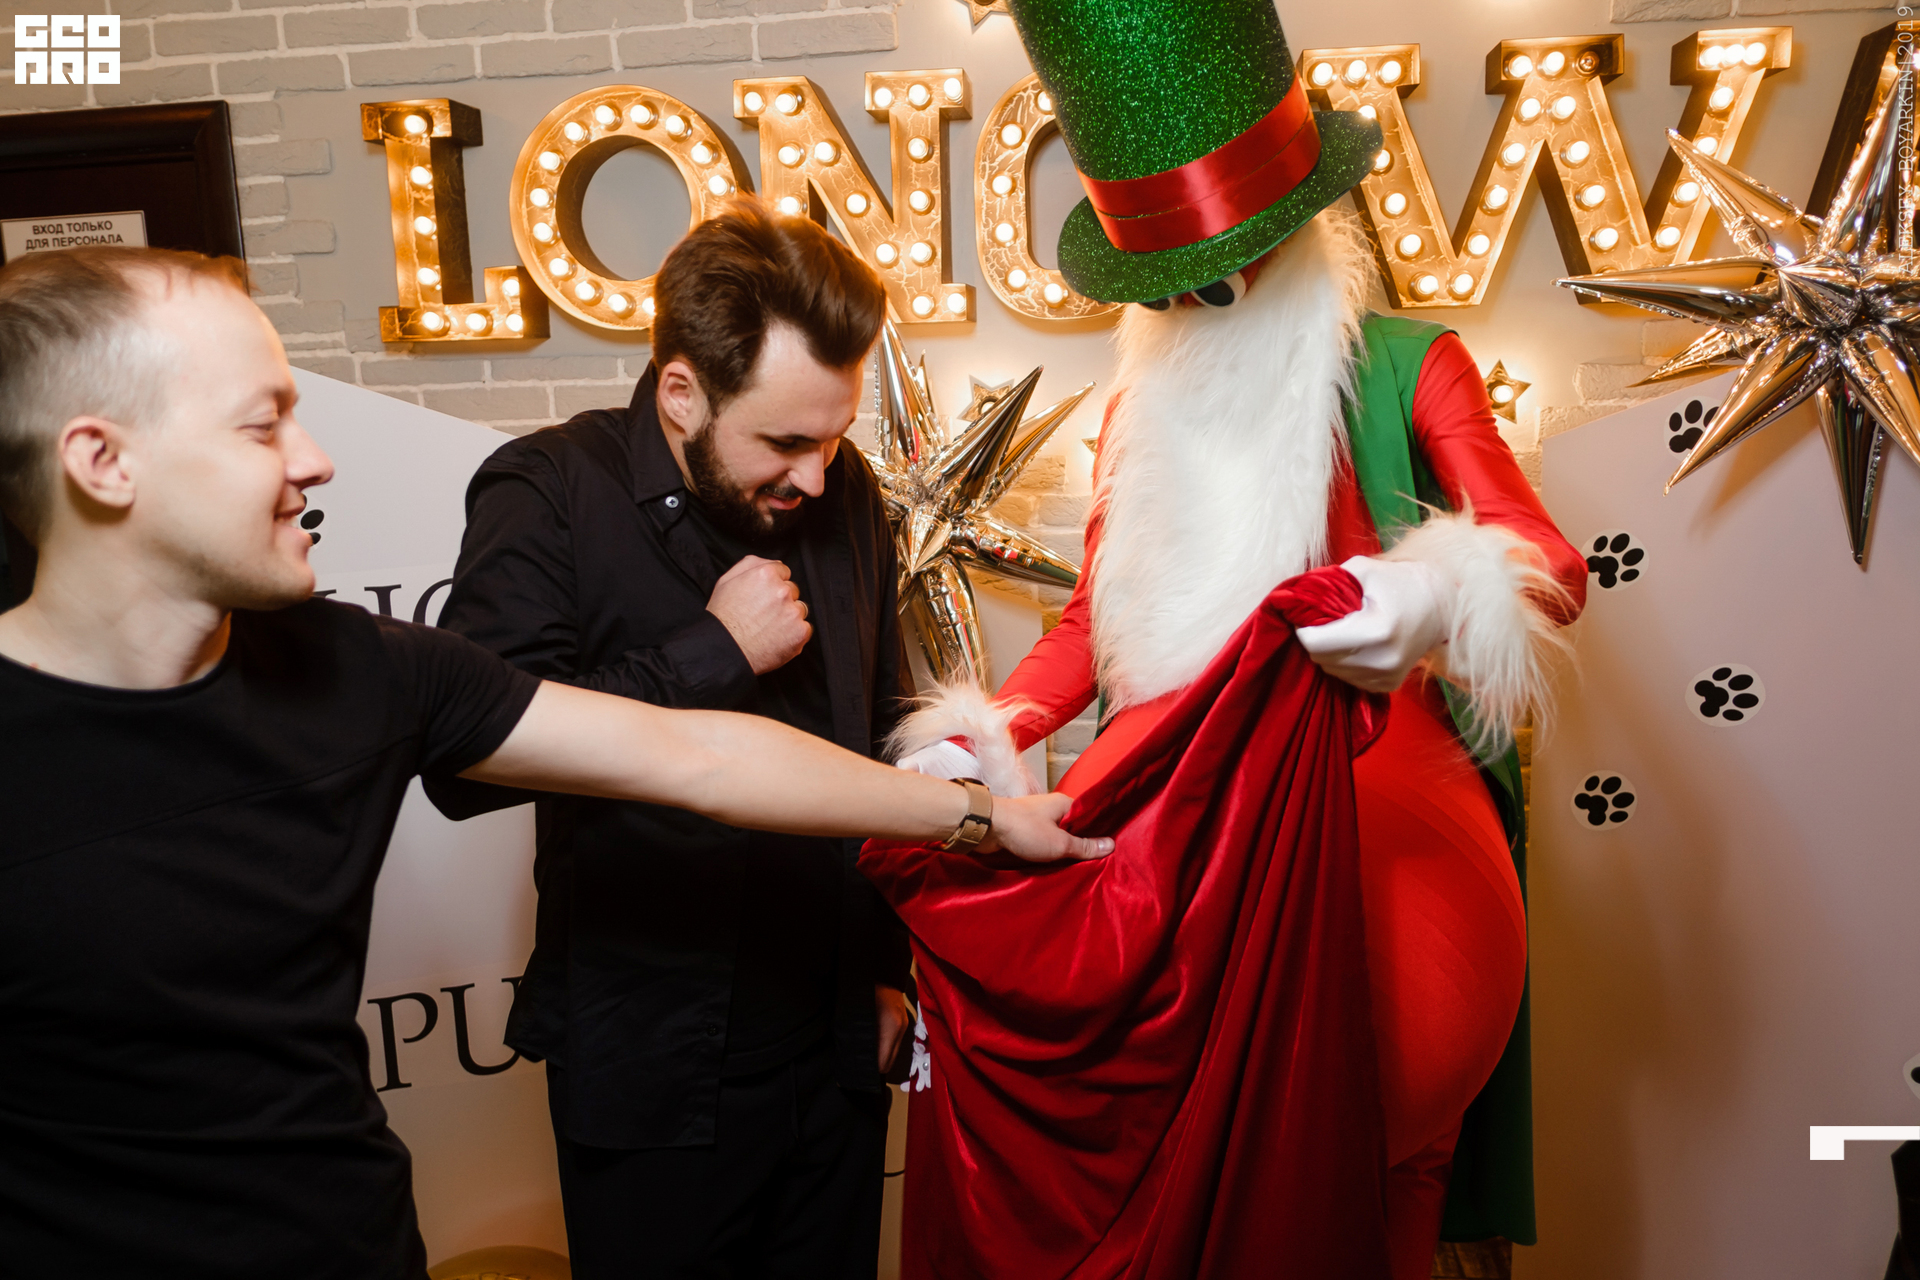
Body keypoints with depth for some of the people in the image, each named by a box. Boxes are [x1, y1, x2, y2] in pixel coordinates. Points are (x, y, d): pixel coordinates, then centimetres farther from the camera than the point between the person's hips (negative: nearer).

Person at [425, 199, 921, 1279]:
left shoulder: (846, 497, 3)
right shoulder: (548, 495, -12)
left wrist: (891, 959, 12)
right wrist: (714, 651, -21)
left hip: (838, 1049, 5)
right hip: (651, 1069, -4)